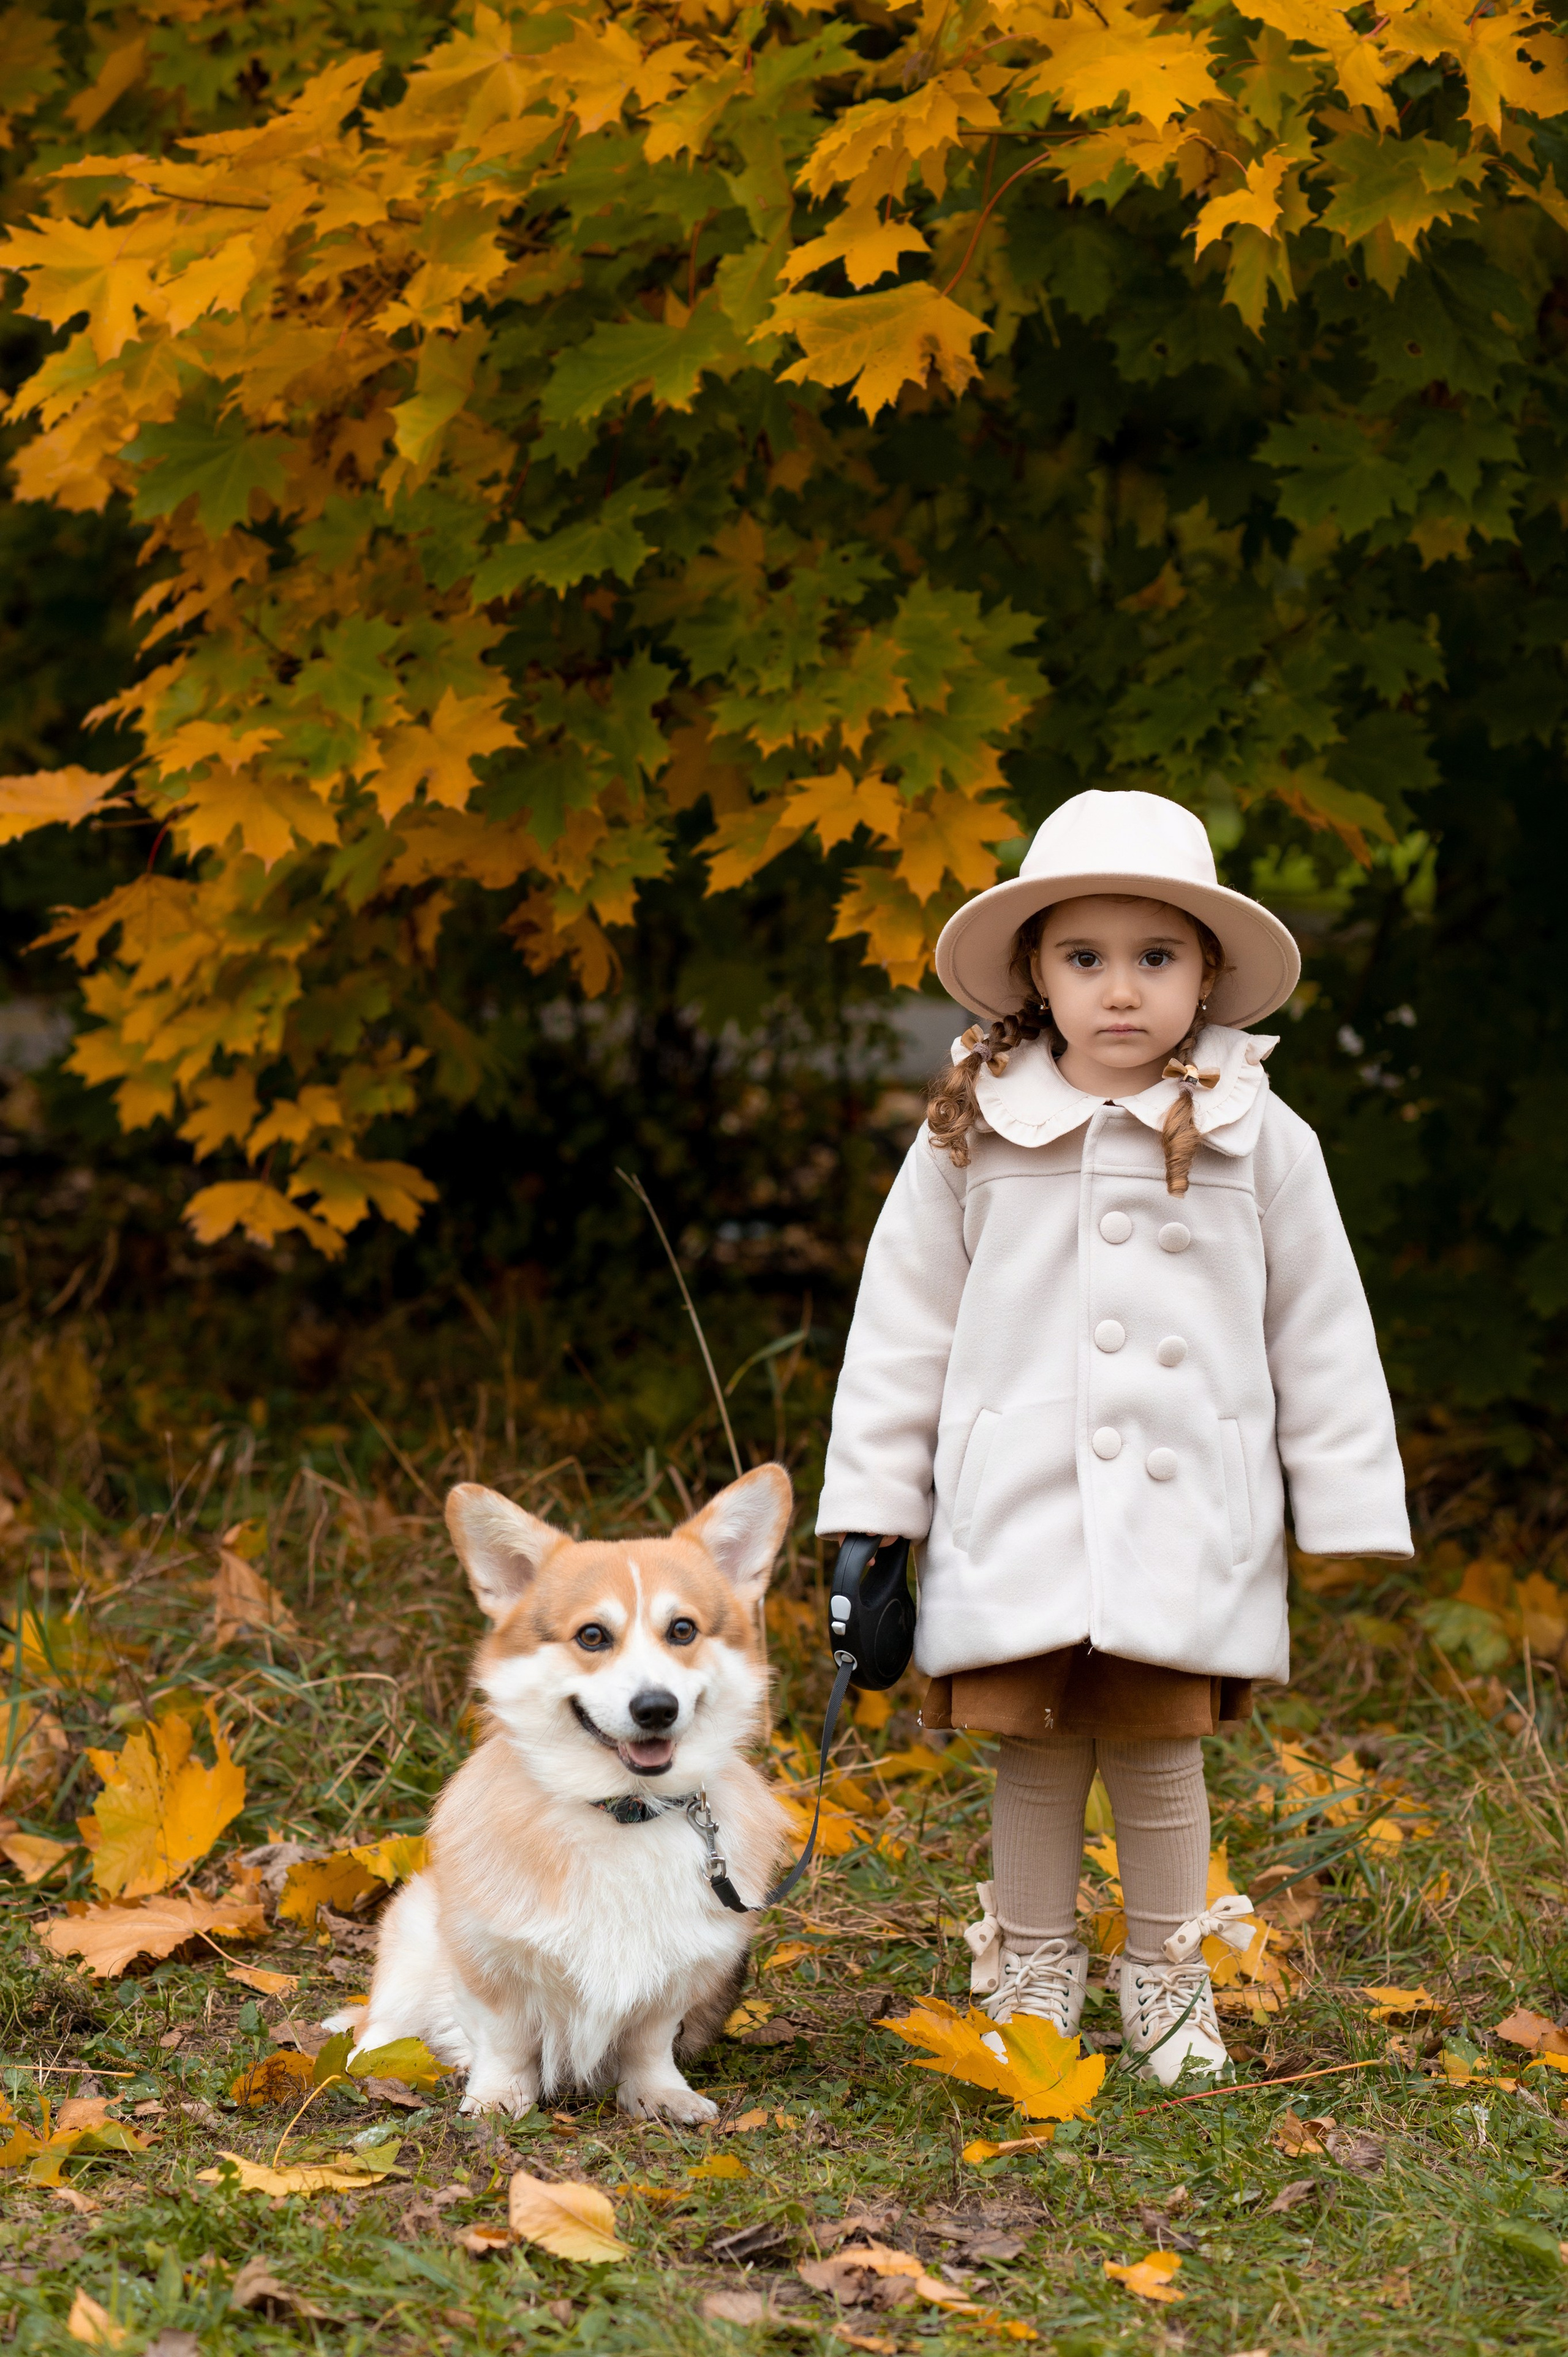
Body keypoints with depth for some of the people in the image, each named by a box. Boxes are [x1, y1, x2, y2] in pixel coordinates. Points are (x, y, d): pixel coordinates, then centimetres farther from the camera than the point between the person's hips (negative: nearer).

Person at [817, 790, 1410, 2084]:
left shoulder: (1261, 1142, 3)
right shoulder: (973, 1138, 3)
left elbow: (1324, 1337, 7)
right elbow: (901, 1333, 7)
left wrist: (1352, 1527, 4)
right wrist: (870, 1525, 4)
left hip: (1188, 1528, 0)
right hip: (1016, 1525, 0)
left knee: (1161, 1752, 5)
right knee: (1035, 1758, 5)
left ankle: (1172, 1981, 21)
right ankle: (1033, 1977, 21)